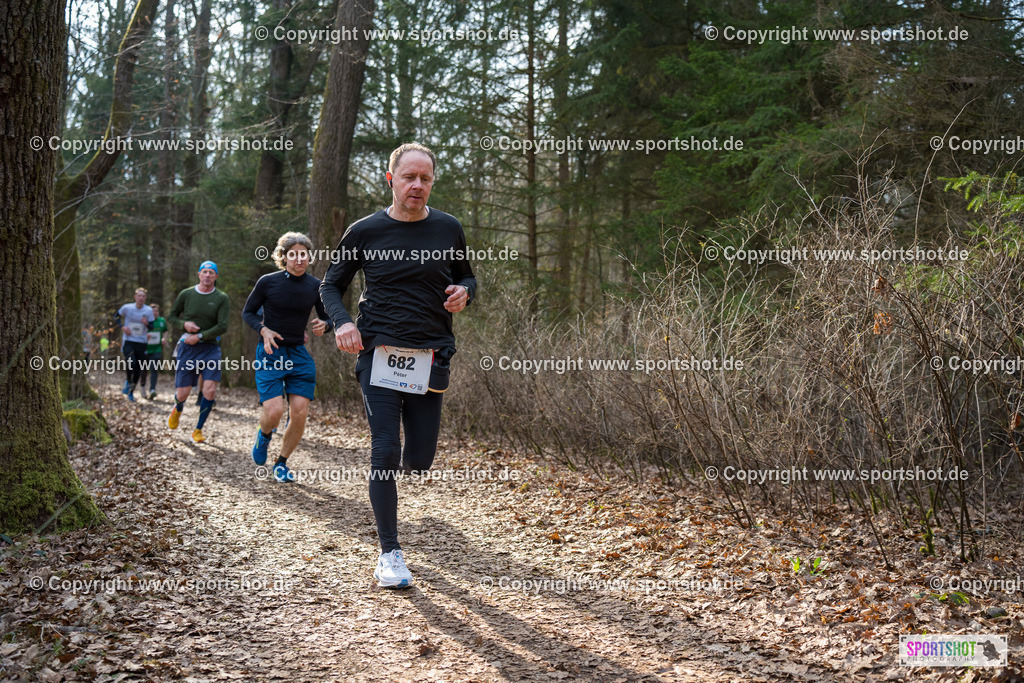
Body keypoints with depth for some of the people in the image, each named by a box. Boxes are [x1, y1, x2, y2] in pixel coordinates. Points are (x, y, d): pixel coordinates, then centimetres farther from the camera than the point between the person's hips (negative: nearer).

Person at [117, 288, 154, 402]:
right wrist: (123, 327, -1)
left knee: (138, 370, 3)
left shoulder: (148, 310, 0)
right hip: (128, 341, -2)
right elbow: (117, 317, 15)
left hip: (141, 343, 2)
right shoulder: (127, 308, -2)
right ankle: (128, 381, 4)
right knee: (131, 363, -25)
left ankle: (131, 392, 22)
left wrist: (147, 324, -18)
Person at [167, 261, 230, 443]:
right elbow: (171, 316, 13)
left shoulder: (222, 298, -2)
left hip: (210, 348, 0)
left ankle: (198, 430, 3)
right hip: (187, 347, 1)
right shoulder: (186, 294, 2)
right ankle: (178, 409, 39)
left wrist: (199, 336, -14)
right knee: (182, 394, 0)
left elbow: (222, 327, -9)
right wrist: (184, 324, -7)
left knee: (210, 390, -15)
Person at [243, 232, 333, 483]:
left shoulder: (315, 286, 1)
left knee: (300, 413, -5)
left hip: (299, 354, 3)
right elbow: (248, 312, 5)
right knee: (274, 411, -17)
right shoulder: (268, 282, -7)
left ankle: (282, 463, 18)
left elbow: (328, 318, 12)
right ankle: (264, 435, 21)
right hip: (270, 352, -3)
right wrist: (263, 330, -14)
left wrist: (324, 325, -13)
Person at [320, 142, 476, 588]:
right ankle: (389, 552, 4)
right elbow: (330, 285, 10)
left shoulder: (447, 229, 6)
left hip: (430, 356, 3)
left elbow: (466, 277, 20)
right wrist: (342, 321, -10)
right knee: (385, 452, -8)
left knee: (419, 460, 3)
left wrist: (464, 293, -5)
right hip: (379, 352, -2)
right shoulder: (365, 232, 1)